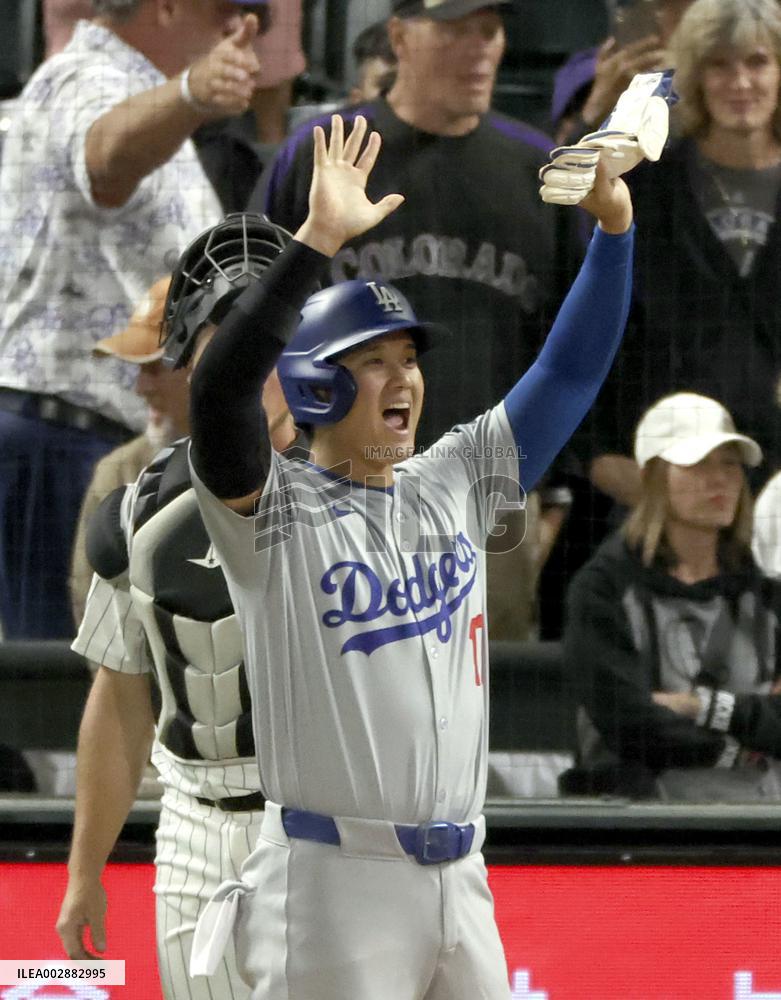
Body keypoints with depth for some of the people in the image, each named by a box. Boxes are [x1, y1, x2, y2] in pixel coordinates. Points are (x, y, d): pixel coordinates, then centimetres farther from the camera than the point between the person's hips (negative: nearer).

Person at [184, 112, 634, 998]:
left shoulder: (453, 485, 14)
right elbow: (220, 390, -23)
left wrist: (613, 223, 2)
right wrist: (317, 237, -29)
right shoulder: (273, 509, -5)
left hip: (460, 883, 6)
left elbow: (569, 371, 14)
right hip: (330, 889, -6)